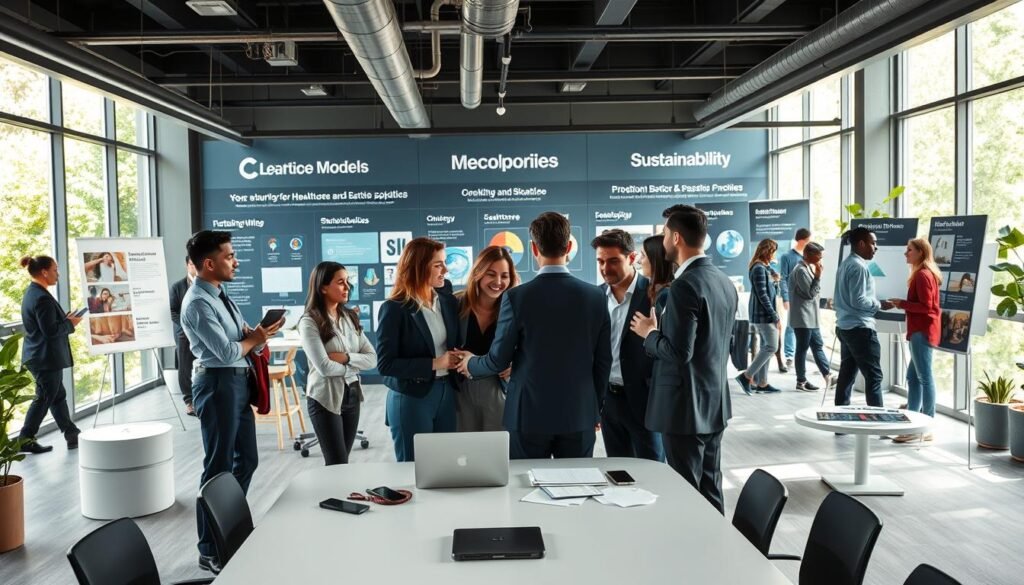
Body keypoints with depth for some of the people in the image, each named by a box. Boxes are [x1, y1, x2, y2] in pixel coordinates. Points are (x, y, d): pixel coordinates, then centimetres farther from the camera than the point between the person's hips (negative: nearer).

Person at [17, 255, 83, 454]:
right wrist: (70, 323, -11)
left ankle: (72, 435, 24)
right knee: (45, 397, 0)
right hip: (46, 357, -11)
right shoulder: (42, 298, -22)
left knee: (57, 395, 15)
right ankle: (25, 439, 8)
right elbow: (51, 330, -25)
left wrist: (66, 319, 8)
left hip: (39, 355, 11)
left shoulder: (32, 293, 11)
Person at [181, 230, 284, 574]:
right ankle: (210, 551, 12)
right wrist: (255, 339, -4)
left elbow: (241, 335, 15)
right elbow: (228, 352, -22)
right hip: (218, 384, -10)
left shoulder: (220, 295, 12)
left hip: (238, 382, 10)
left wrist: (255, 335, -7)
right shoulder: (198, 303, -18)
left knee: (247, 458, 19)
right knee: (218, 467, 0)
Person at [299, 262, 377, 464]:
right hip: (325, 398, -6)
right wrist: (354, 366, -5)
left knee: (340, 462, 13)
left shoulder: (350, 317, 7)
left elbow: (372, 359, 1)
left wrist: (346, 357, -16)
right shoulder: (310, 322, -12)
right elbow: (325, 367, -20)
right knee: (338, 464, -1)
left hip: (351, 395, 6)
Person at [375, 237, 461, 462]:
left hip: (447, 393, 5)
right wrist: (434, 364, -18)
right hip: (411, 399, -5)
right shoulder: (394, 309, -12)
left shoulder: (449, 302, 4)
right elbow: (385, 364, -15)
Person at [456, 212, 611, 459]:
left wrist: (470, 363, 16)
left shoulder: (517, 297, -11)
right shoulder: (595, 297, -2)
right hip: (580, 416, 3)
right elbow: (603, 361, 3)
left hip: (529, 416, -2)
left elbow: (498, 360, -6)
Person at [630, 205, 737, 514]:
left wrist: (650, 334, -7)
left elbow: (679, 352, -24)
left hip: (686, 406, -9)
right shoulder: (725, 282, 9)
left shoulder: (685, 285, -19)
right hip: (715, 402, 9)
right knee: (710, 488, 16)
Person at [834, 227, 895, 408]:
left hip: (845, 326, 10)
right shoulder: (858, 266, -16)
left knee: (847, 374, 12)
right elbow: (858, 300, -21)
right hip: (860, 328, -10)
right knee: (874, 375, -5)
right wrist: (880, 305, -9)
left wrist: (875, 304, 16)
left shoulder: (846, 264, 15)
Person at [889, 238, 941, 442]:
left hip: (922, 331, -11)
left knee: (924, 377, -8)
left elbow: (926, 306, -19)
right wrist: (903, 304, 7)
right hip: (921, 330, 11)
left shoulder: (922, 275, -13)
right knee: (913, 376, 12)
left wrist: (902, 303, -11)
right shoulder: (924, 274, 18)